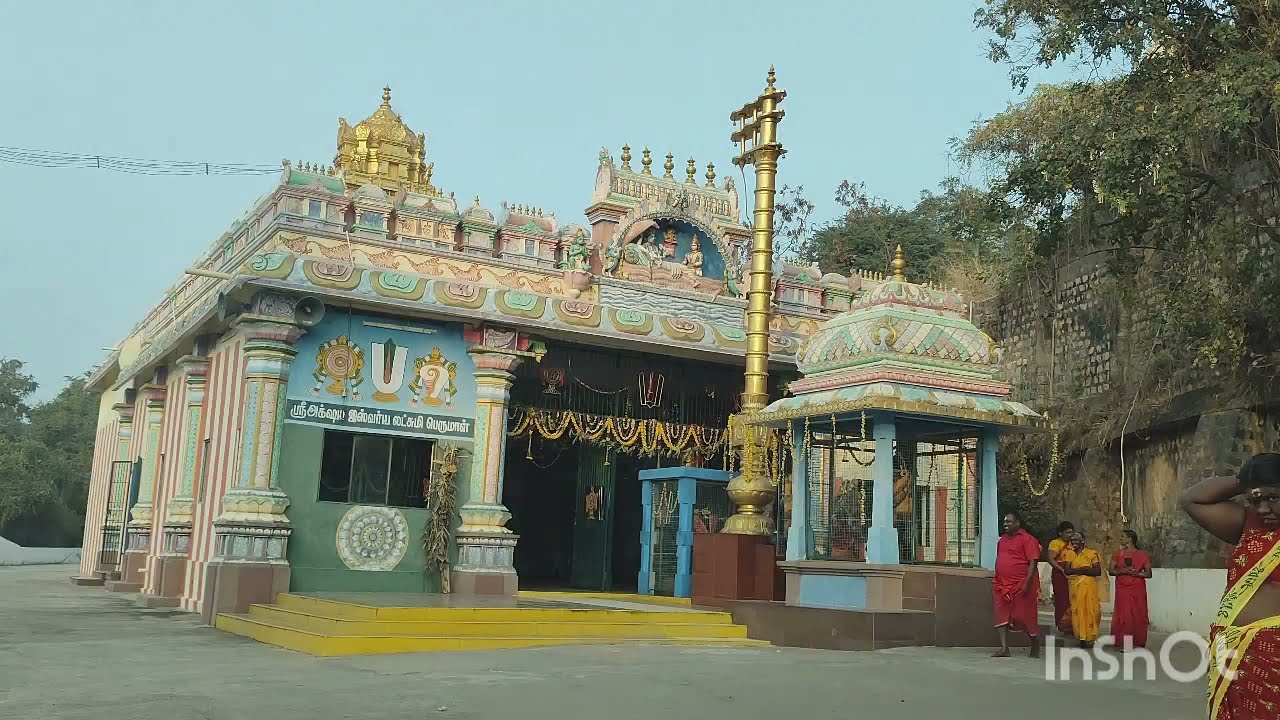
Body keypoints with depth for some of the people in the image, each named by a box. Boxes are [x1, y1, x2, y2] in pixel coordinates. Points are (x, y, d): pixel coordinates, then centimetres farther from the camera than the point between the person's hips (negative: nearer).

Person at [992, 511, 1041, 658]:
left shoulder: (1027, 539, -6)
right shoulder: (1002, 540, 17)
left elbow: (1033, 563, -12)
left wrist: (1027, 583, -20)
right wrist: (996, 582, 19)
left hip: (1020, 586, -7)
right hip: (1002, 585, 7)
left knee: (1024, 616, 1)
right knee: (1002, 616, -1)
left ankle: (1035, 646, 22)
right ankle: (1004, 648, -1)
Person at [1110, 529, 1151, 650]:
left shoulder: (1142, 555, 4)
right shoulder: (1118, 554, 10)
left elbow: (1148, 573, 2)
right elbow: (1111, 570, 5)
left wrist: (1136, 573, -15)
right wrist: (1123, 571, -13)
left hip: (1138, 590, -1)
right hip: (1122, 590, 1)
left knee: (1138, 616, -1)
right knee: (1122, 616, -3)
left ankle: (1138, 643, 4)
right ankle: (1123, 643, -2)